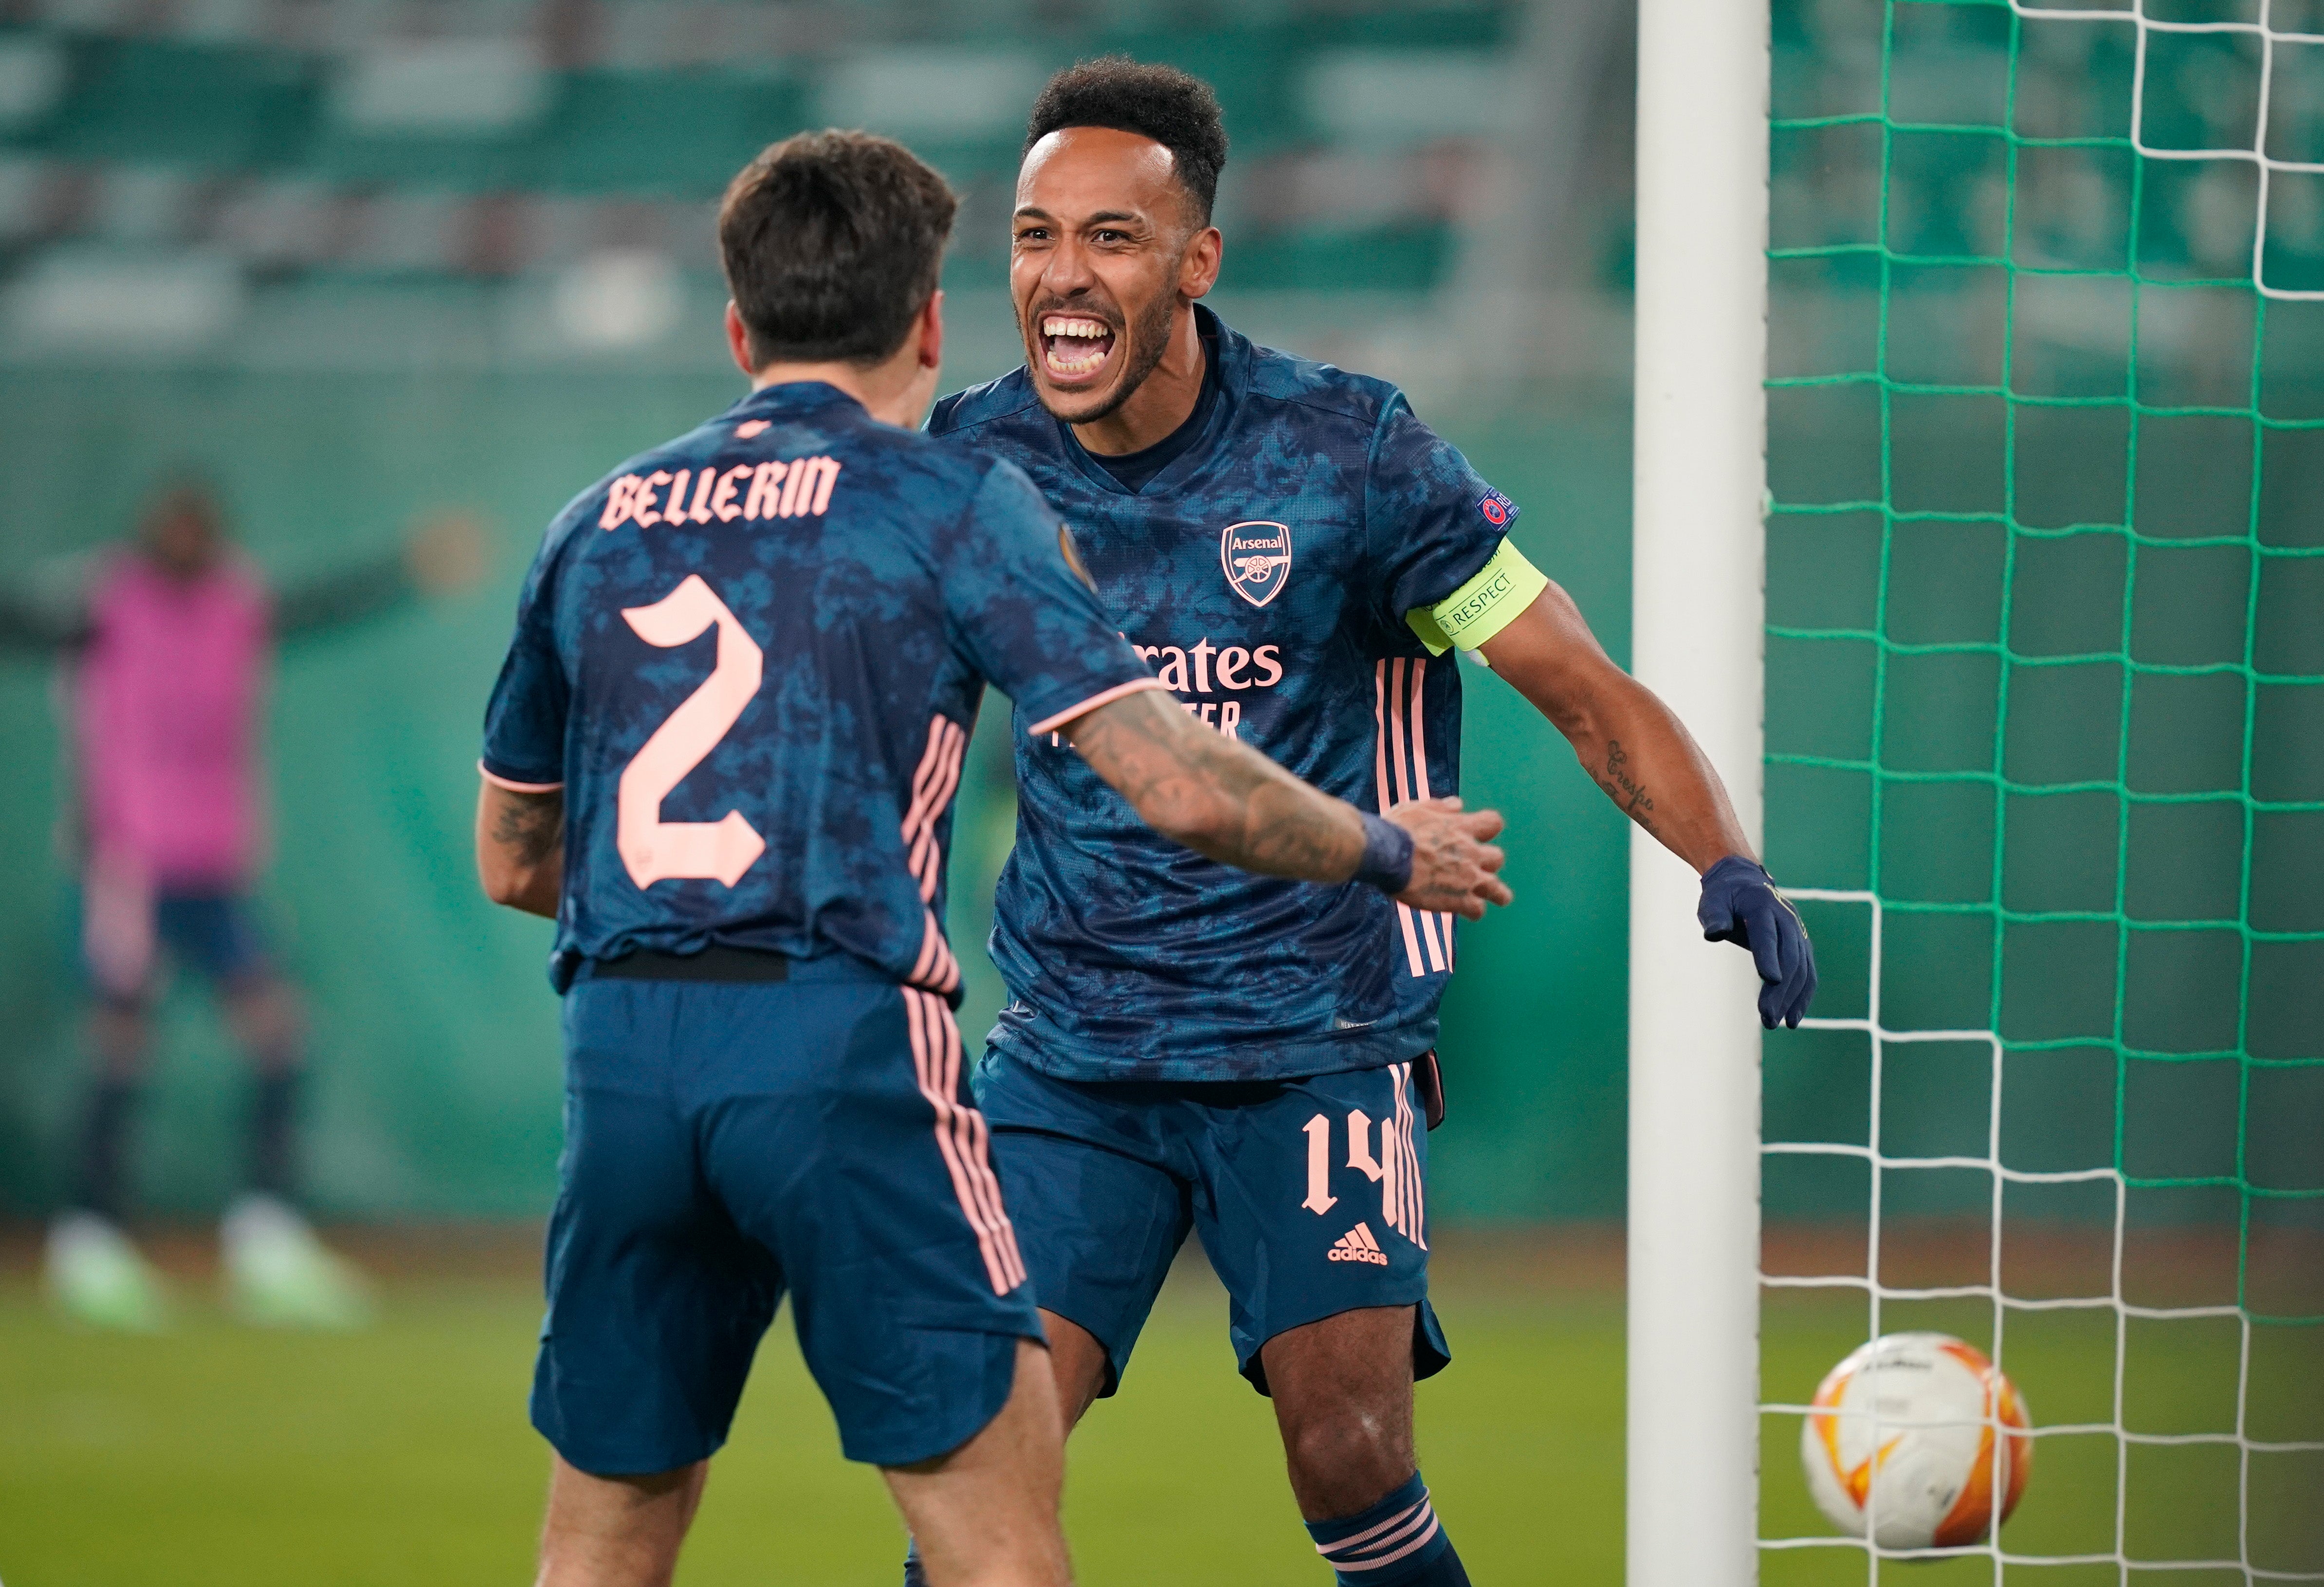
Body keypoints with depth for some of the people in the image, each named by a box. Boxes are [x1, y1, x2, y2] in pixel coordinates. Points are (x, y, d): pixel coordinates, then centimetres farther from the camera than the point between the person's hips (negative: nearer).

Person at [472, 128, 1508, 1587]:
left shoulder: (599, 524, 16)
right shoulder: (952, 504, 2)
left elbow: (512, 860, 23)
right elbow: (1173, 786, -4)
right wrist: (1391, 856, 12)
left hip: (619, 1044, 5)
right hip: (839, 1038, -5)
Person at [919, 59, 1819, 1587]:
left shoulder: (1346, 449, -9)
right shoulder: (969, 466, 0)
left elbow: (1587, 693, -7)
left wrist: (1731, 864, -22)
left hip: (1316, 1045, -2)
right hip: (1070, 1059, 2)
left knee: (1351, 1460, -13)